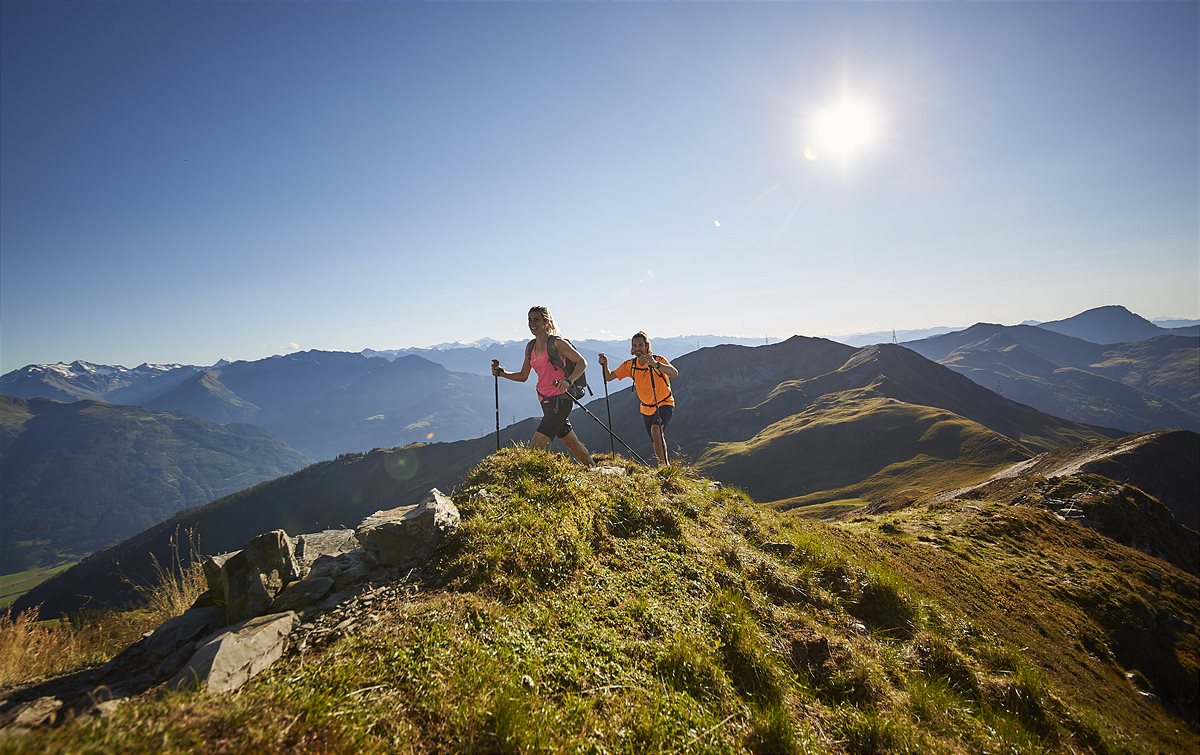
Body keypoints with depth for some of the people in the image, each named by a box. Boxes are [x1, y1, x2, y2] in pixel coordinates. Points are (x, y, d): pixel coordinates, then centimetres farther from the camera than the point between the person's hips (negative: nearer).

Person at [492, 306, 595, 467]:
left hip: (559, 400, -8)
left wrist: (568, 381, -26)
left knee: (535, 447, -14)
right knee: (572, 443, 17)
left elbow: (582, 362, -10)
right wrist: (501, 373, 3)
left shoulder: (556, 343, -9)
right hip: (545, 401, 8)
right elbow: (523, 376, 18)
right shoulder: (530, 347, 12)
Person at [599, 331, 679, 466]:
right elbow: (609, 377, -7)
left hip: (665, 404, -5)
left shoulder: (658, 360, -19)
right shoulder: (630, 365, -7)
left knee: (656, 429, -31)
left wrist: (656, 364, -51)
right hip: (646, 408, 5)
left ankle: (664, 464, -23)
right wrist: (604, 365, -27)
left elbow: (675, 373, -36)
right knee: (657, 442, 14)